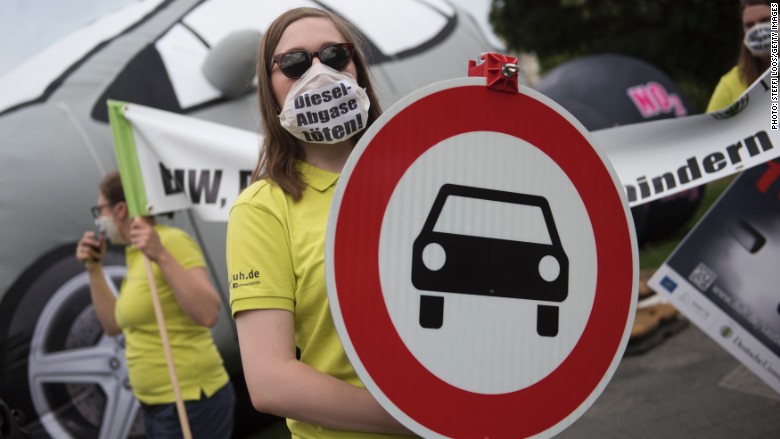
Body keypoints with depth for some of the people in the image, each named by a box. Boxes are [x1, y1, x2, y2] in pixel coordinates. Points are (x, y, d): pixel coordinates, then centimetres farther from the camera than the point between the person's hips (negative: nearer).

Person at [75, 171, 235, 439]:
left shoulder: (172, 241, -15)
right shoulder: (134, 255, 10)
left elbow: (208, 314, -25)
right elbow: (113, 325, 19)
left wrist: (161, 256, -29)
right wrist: (93, 268, 10)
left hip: (191, 401, -8)